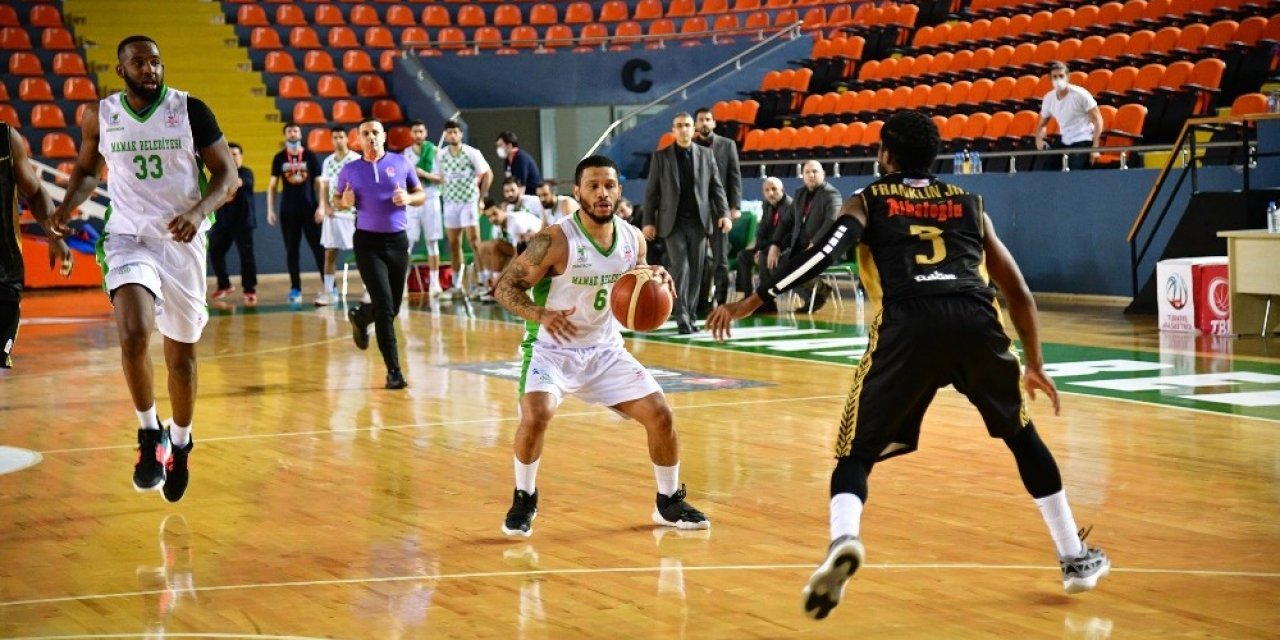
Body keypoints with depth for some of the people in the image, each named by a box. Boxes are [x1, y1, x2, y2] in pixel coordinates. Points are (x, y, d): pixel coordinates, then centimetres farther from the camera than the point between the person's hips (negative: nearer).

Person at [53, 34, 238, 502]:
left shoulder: (191, 110, -6)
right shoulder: (99, 116, 0)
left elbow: (227, 173, -4)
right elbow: (87, 169, 16)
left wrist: (198, 213, -22)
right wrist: (70, 204, -4)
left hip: (181, 241, 0)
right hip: (128, 238, 0)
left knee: (181, 354, 12)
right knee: (133, 335, -26)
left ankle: (180, 443, 34)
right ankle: (150, 433, -7)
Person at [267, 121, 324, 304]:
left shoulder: (310, 156, 1)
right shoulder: (279, 158, 4)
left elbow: (318, 183, 2)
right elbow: (272, 185, 7)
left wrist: (321, 207, -7)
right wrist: (270, 210, -1)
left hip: (310, 209, -1)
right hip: (288, 211, 1)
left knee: (319, 248, -1)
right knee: (291, 250, 4)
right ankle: (295, 289, 10)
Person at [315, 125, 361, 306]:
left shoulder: (356, 159, -4)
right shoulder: (328, 161, 11)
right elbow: (325, 186, 13)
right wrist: (325, 206, -2)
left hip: (352, 212, -5)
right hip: (332, 213, 5)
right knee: (329, 253, 3)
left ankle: (370, 288, 10)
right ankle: (328, 292, 8)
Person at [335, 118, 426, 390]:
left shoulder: (401, 163, 4)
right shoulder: (350, 170, 2)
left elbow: (421, 194, 11)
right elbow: (337, 201, 13)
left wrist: (408, 198, -11)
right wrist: (344, 202, -10)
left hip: (397, 240, 2)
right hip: (368, 242, -2)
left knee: (393, 307, 9)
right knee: (385, 307, -12)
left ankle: (360, 317, 44)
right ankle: (394, 370, -8)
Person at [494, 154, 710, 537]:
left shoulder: (633, 240, -4)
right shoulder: (554, 241, -21)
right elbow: (505, 287, -15)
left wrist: (654, 281, -11)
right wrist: (540, 314, -33)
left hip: (605, 349, 5)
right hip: (552, 348, -5)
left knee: (660, 414, -2)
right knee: (536, 415, -29)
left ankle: (669, 503, 20)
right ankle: (523, 501, -4)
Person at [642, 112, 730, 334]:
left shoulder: (706, 155, 9)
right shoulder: (661, 156, 4)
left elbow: (716, 188, 9)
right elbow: (651, 191, 4)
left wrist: (724, 213, -4)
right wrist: (648, 221, -2)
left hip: (699, 222, 2)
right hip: (673, 222, -2)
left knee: (695, 271, 3)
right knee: (680, 268, -10)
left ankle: (691, 316, 12)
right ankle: (682, 318, -9)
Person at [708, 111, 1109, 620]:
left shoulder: (867, 202, 23)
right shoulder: (968, 204, 31)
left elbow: (826, 251, 3)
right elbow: (1017, 291, 31)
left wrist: (750, 303, 2)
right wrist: (1034, 365, 42)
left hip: (908, 326, -2)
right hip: (976, 321, 3)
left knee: (856, 454, 9)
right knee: (1021, 435, 28)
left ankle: (843, 541, -22)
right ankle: (1076, 558, 33)